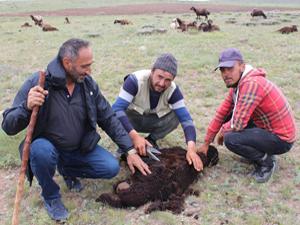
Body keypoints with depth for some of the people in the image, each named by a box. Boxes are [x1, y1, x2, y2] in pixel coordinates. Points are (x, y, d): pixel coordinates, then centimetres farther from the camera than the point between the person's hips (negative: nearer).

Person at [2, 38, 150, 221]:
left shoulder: (88, 83, -10)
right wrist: (27, 107, -44)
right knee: (41, 150, -36)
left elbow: (108, 118, -1)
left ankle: (68, 170, 15)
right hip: (47, 147, -3)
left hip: (81, 148, 4)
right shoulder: (37, 83, -23)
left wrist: (130, 150, -5)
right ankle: (51, 196, -5)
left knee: (111, 168, -14)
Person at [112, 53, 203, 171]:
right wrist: (135, 136, -50)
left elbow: (185, 118, -26)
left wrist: (191, 148, -42)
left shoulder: (172, 90, -21)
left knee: (176, 116, -24)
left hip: (151, 121, 3)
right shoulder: (135, 80, -32)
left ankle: (150, 140, 0)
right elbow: (116, 109, -39)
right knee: (116, 117, -36)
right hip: (131, 118, -3)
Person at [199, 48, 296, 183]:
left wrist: (222, 131, -6)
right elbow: (222, 113, 8)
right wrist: (206, 143, 11)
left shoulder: (251, 84, -27)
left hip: (281, 139, -9)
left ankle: (267, 162, -1)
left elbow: (237, 124, -28)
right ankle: (258, 152, 13)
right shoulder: (237, 84, 4)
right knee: (228, 117, 6)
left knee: (230, 139, -25)